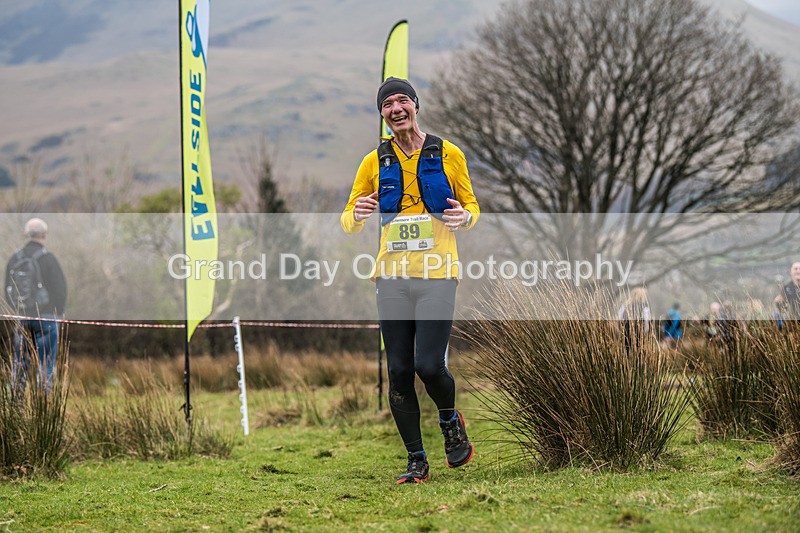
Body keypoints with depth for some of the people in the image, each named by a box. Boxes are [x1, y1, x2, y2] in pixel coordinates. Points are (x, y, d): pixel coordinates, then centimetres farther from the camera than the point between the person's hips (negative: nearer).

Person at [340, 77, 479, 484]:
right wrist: (357, 216, -13)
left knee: (430, 365, -13)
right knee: (399, 371, 0)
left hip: (438, 275, -2)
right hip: (392, 276, 2)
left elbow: (472, 207, 13)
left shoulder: (449, 154, 5)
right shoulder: (375, 162, 8)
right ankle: (416, 460, 11)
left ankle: (450, 420, 20)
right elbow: (348, 222, 12)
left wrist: (464, 217, -11)